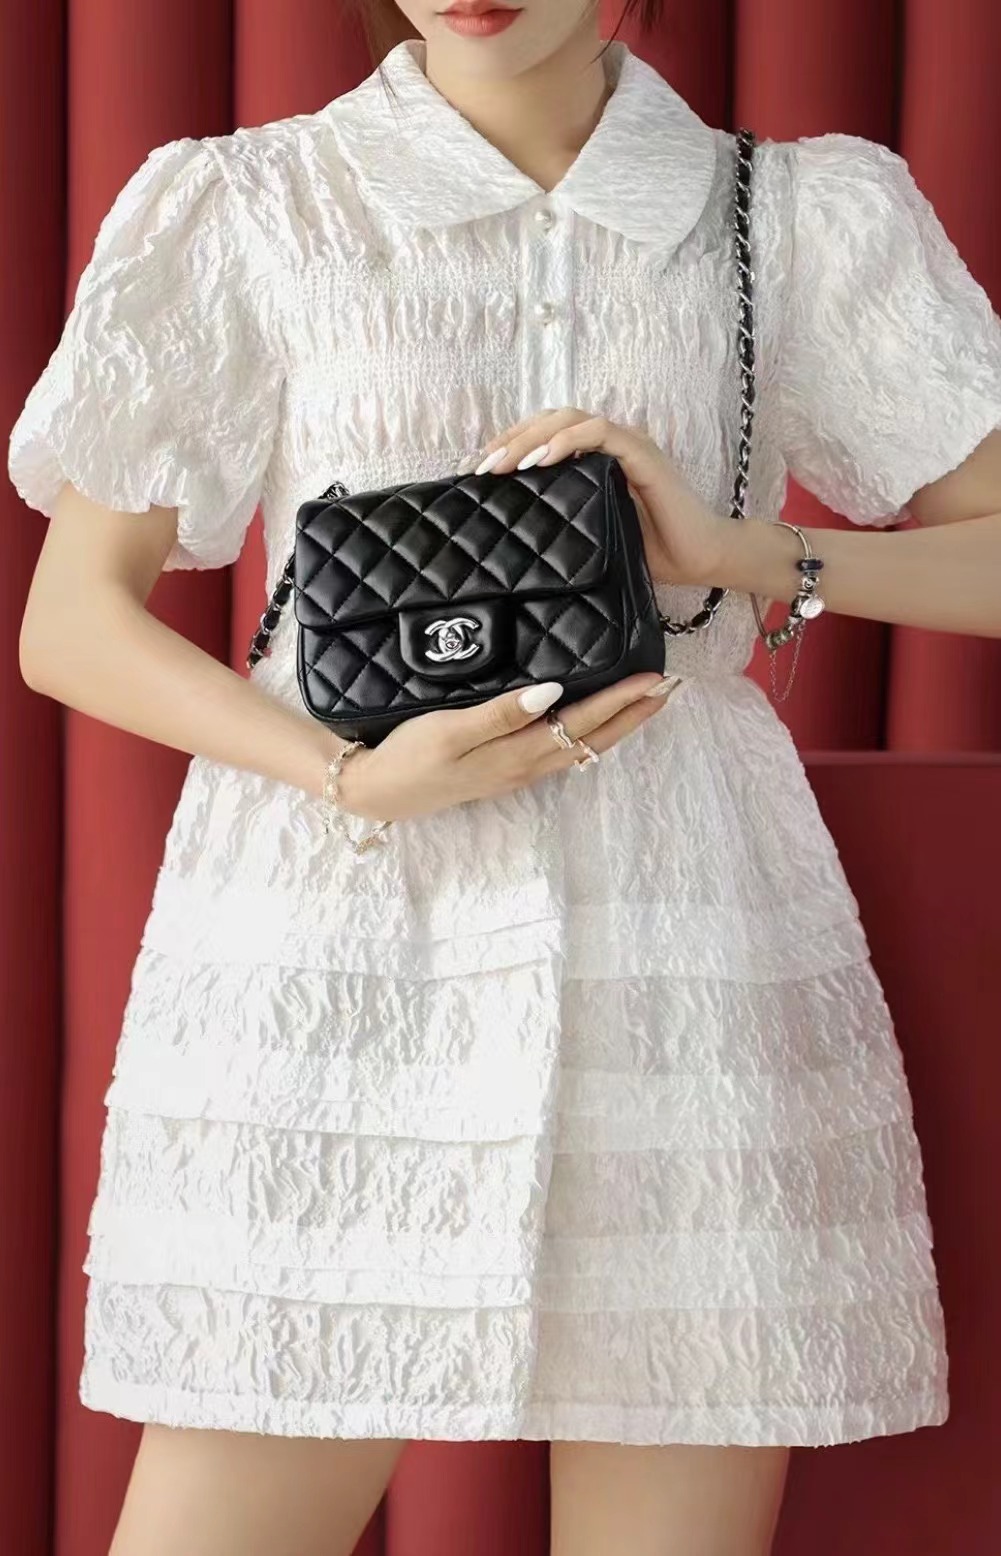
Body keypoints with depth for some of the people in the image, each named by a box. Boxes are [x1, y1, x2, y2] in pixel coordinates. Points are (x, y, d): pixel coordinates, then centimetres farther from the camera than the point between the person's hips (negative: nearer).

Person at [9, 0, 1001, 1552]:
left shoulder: (804, 221, 8)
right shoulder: (250, 212, 5)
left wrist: (742, 550, -9)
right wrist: (358, 781, -10)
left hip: (681, 955, 1)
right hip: (336, 945, -1)